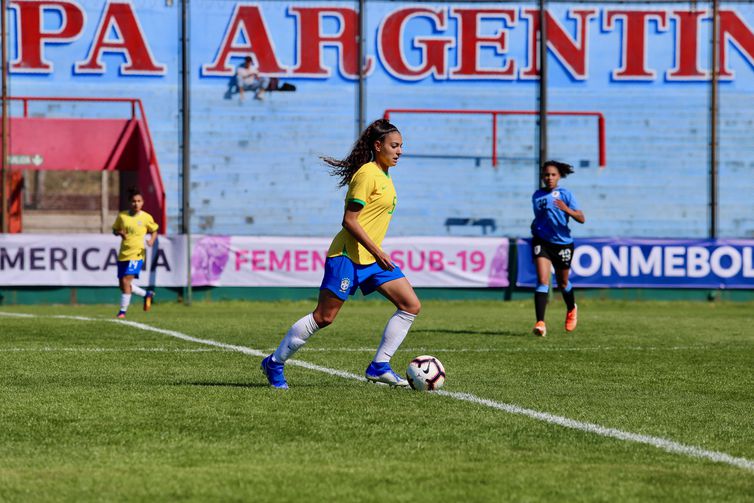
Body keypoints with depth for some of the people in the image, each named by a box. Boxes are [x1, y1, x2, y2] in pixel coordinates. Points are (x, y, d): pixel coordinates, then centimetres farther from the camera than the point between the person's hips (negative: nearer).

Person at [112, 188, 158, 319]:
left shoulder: (146, 217, -2)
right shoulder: (122, 216, 3)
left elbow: (154, 231, 11)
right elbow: (115, 230, 15)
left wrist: (152, 240, -9)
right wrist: (119, 233, -8)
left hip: (137, 253, -5)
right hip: (123, 254, 5)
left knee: (126, 280, -18)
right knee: (122, 285, 8)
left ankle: (123, 311, -9)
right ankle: (146, 294, 33)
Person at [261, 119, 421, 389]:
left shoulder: (383, 175, 15)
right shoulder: (367, 174, -14)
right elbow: (349, 220, -18)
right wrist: (378, 252, -21)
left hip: (371, 257, 9)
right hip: (349, 254, -9)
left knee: (411, 306, -1)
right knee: (323, 317, -7)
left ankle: (379, 366, 2)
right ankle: (274, 363, 6)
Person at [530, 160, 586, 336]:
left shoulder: (565, 194, -6)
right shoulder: (537, 196, 5)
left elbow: (581, 218, -14)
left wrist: (567, 209, -29)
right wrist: (535, 228, 8)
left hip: (563, 243, -1)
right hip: (542, 241, 1)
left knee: (562, 282, 15)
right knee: (542, 281, -17)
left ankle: (572, 309, 47)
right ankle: (540, 323, -23)